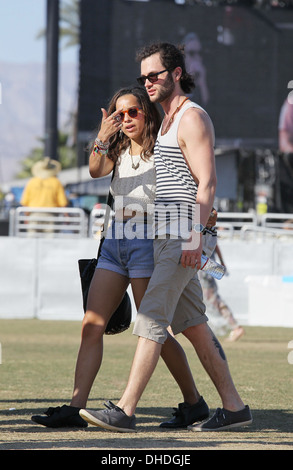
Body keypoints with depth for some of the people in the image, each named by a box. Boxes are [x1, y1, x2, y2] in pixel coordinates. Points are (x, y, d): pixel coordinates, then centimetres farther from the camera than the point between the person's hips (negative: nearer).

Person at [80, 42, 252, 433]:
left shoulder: (193, 118, -10)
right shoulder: (169, 121, 21)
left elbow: (207, 183, -17)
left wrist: (194, 237, -24)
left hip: (182, 236, -10)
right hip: (168, 238, 10)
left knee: (151, 318, -14)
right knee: (191, 324, 9)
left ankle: (125, 411, -18)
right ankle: (233, 406, 12)